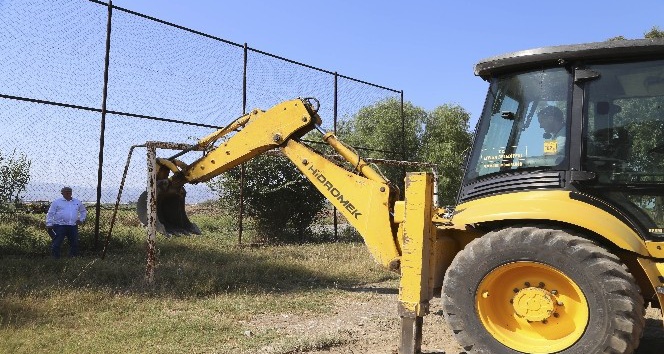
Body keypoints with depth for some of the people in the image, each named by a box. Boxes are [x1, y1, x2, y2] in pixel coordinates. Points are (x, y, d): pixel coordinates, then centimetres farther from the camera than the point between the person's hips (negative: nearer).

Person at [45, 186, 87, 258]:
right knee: (56, 243, -5)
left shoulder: (77, 202, 15)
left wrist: (81, 219, 15)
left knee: (74, 243, 8)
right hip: (60, 226, -3)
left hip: (73, 226, 3)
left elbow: (83, 211, 29)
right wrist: (49, 224, -4)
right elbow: (50, 214, 3)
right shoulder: (57, 202, 4)